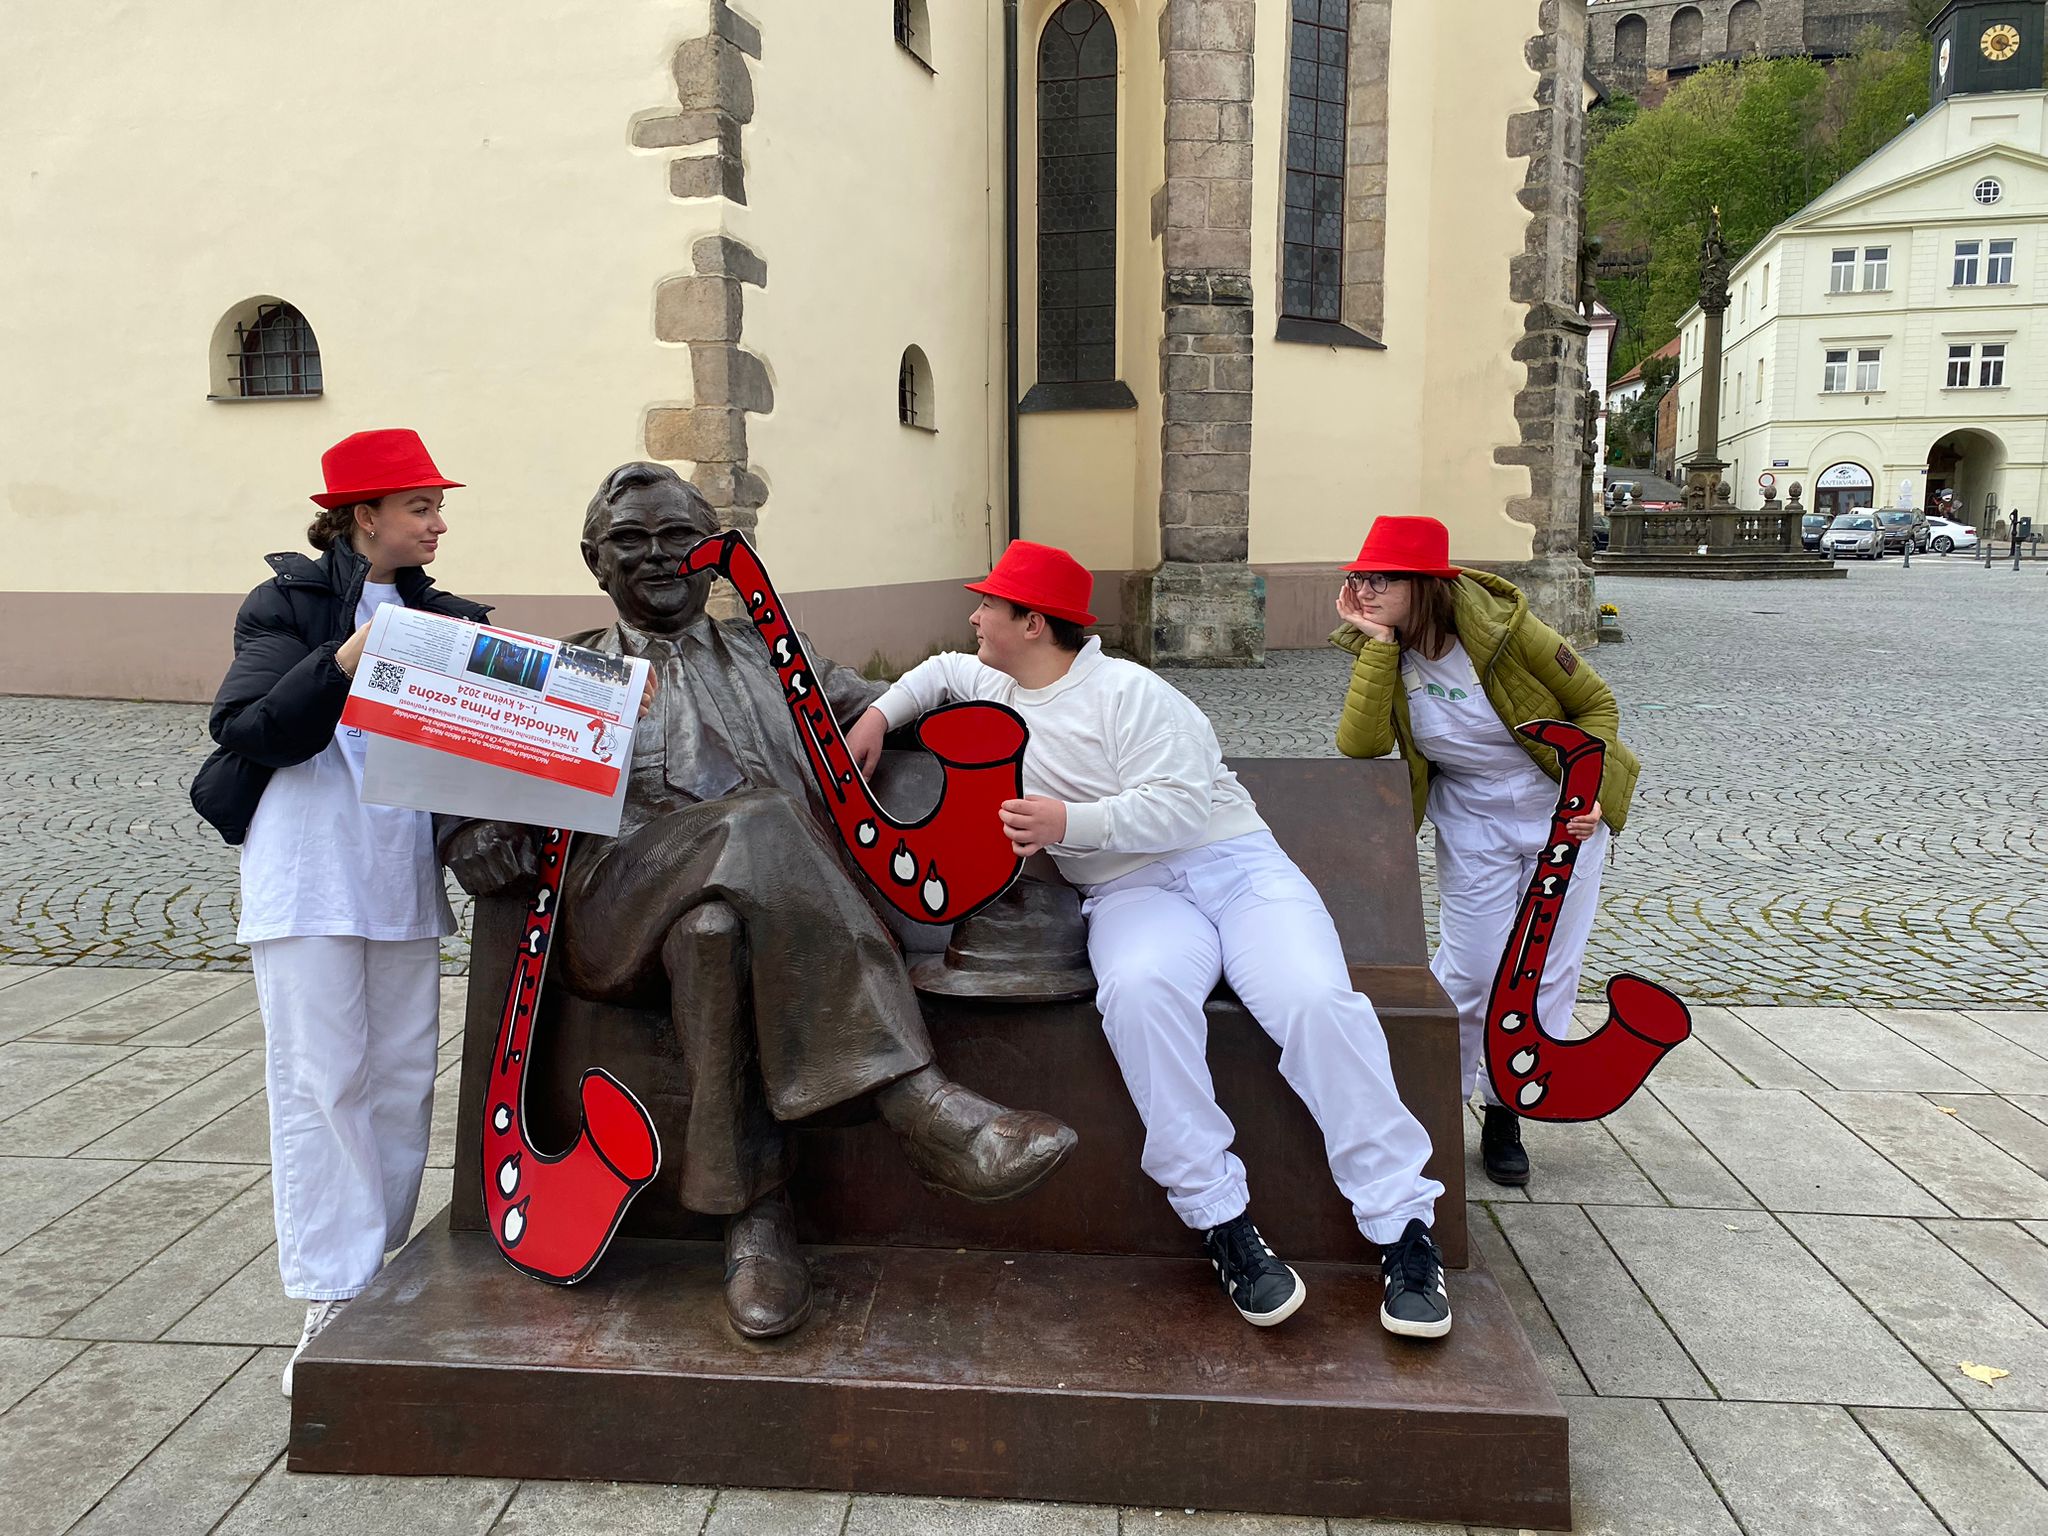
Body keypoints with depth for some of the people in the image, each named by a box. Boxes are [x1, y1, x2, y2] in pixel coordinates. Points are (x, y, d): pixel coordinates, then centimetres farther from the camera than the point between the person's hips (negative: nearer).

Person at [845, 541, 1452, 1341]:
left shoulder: (1125, 691, -4)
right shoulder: (994, 684, 18)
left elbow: (1181, 802, -12)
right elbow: (939, 673, 40)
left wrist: (1071, 822, -21)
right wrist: (880, 714, 22)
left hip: (1233, 860, -3)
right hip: (1132, 888, 3)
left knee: (1316, 1001, -30)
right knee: (1138, 991, -35)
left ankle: (1403, 1228, -19)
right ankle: (1222, 1223, -28)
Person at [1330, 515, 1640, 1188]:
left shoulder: (1503, 628, -21)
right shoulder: (1380, 653, -11)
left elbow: (1595, 702, -8)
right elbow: (1361, 744, -28)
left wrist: (1589, 786, -20)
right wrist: (1379, 644, -29)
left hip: (1565, 813, -1)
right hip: (1471, 824, 1)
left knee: (1549, 972, 4)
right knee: (1469, 974, -2)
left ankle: (1506, 1113, 20)